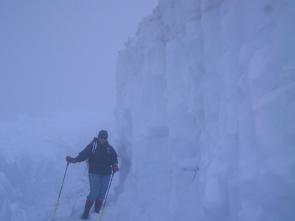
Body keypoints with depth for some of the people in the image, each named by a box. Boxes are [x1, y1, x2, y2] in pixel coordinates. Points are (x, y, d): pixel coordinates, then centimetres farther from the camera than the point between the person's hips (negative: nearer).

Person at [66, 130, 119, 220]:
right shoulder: (92, 146, -6)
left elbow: (114, 159, 6)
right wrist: (74, 159, -30)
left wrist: (114, 165, -15)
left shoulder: (110, 148, 4)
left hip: (106, 174, 3)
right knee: (94, 194, -8)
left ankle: (97, 211, 24)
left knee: (101, 195, 8)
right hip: (94, 173, -3)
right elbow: (83, 154, -14)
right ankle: (86, 212, 7)